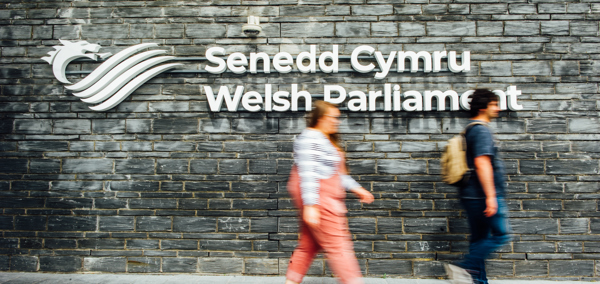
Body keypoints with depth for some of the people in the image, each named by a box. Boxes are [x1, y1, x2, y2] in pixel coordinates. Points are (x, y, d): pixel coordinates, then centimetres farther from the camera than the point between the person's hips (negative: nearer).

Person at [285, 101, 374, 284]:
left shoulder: (327, 140, 21)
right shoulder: (310, 138, -13)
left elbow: (336, 173, 25)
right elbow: (307, 174, -21)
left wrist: (356, 188, 20)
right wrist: (310, 205, -26)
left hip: (325, 199, 10)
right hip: (317, 199, -10)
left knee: (308, 245, 13)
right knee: (338, 246, -6)